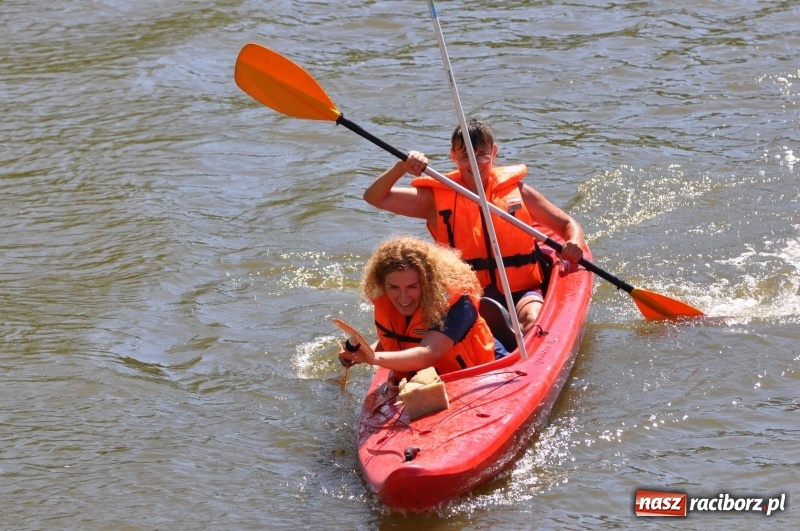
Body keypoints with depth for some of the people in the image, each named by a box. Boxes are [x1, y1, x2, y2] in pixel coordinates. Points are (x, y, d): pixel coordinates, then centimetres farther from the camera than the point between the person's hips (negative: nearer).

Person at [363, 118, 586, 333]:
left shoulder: (516, 191, 6)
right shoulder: (436, 198, 4)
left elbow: (568, 224, 13)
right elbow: (374, 197, 0)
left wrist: (574, 243, -11)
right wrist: (401, 168, -19)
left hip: (520, 291, 0)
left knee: (532, 320, -32)